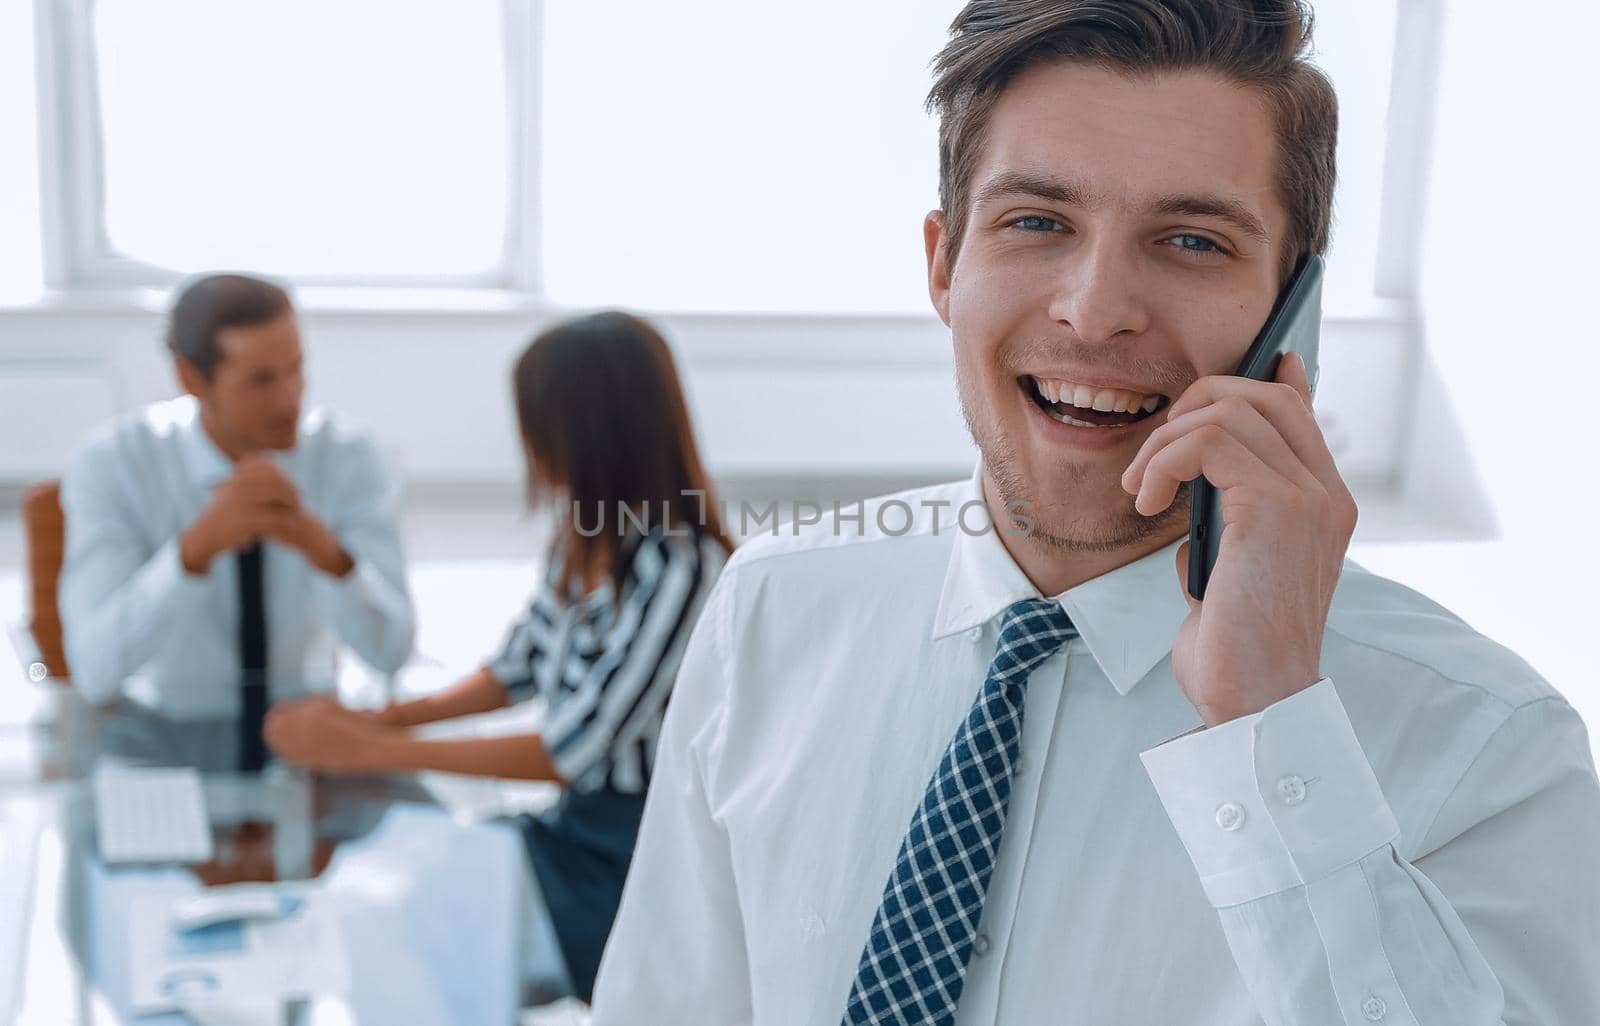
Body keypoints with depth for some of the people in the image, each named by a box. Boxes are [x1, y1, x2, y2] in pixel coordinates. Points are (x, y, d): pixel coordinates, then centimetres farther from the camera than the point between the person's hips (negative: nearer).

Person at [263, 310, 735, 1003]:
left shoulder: (678, 568, -24)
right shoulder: (582, 533, 0)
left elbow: (572, 750, -22)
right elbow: (519, 668, 13)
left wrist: (378, 752, -16)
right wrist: (387, 717, 0)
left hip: (640, 849, -7)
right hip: (579, 823, 7)